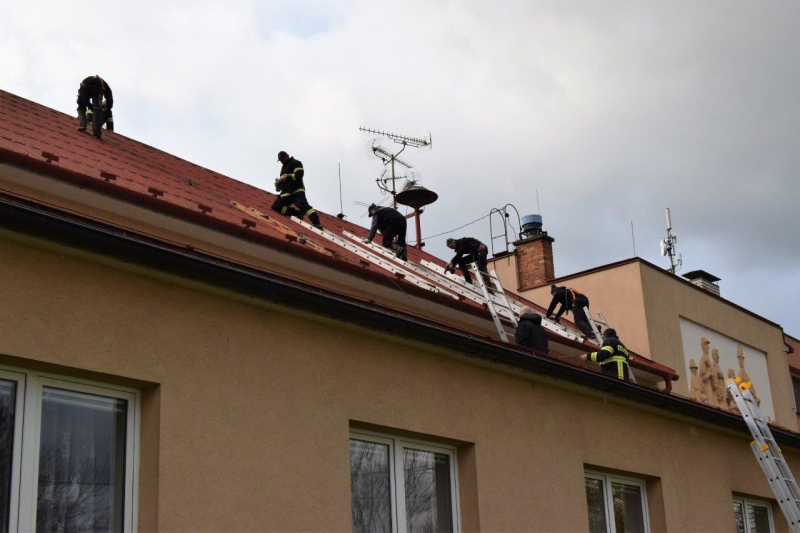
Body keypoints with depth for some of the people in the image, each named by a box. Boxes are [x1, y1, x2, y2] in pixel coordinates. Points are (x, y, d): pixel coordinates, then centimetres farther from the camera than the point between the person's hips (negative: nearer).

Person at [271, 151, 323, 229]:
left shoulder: (296, 163, 5)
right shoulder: (284, 167, 31)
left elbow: (299, 174, -11)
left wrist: (286, 178, -13)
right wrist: (278, 184, 11)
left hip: (297, 191, -9)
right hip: (286, 193, 9)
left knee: (304, 206, -27)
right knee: (276, 206, -6)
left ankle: (317, 223, -40)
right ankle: (297, 214, -10)